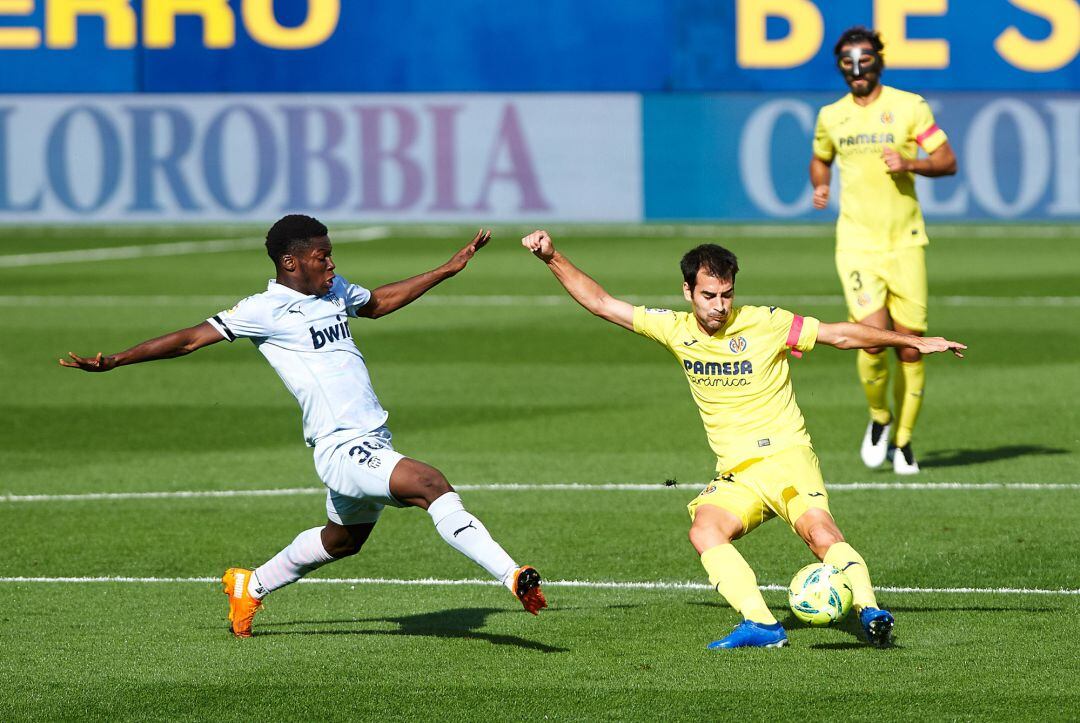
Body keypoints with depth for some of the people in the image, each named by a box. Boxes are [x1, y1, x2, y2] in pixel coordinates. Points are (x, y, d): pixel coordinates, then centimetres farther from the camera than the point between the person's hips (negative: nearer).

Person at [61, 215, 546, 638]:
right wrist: (114, 361, -10)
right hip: (341, 448, -9)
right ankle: (511, 576, -34)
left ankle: (250, 587, 45)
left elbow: (377, 303, 34)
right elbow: (191, 339, -6)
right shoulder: (266, 310, -8)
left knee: (341, 540, 25)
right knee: (431, 484, -27)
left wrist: (449, 269, 34)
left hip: (373, 442, 9)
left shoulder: (334, 290, 13)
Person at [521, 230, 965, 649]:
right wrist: (552, 258, 6)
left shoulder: (766, 323, -3)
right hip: (736, 476, 3)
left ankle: (869, 612, -36)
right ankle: (761, 625, -35)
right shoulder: (676, 329, 6)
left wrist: (913, 341, 4)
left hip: (787, 458, -3)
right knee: (704, 531, -27)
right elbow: (601, 303, 12)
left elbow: (840, 335, 4)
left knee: (820, 532, -30)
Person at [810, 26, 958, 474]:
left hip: (905, 242, -1)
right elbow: (820, 159, 27)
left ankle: (902, 441, 17)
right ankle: (879, 418, 11)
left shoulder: (909, 106, -1)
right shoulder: (831, 116, 8)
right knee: (873, 338, -16)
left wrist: (909, 163, -20)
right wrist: (820, 187, 6)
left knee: (910, 347, -1)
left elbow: (947, 162, -2)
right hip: (856, 244, 1)